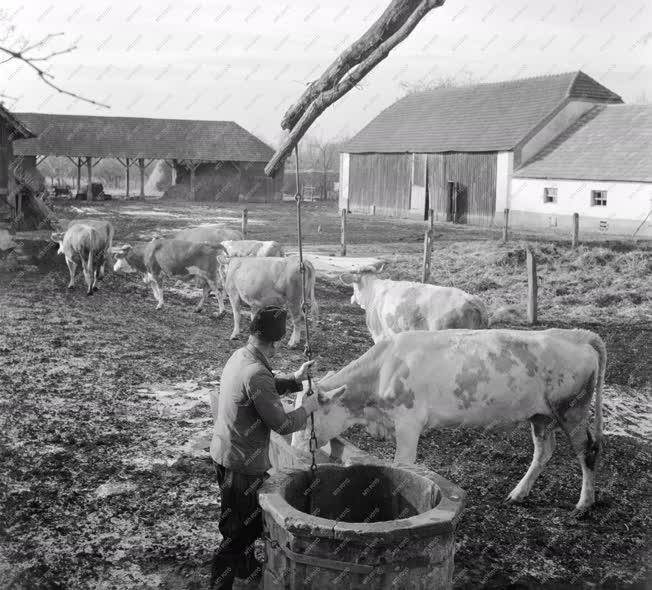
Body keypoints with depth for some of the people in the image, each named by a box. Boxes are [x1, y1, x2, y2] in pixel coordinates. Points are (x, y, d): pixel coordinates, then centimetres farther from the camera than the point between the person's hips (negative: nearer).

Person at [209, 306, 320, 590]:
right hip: (243, 463, -10)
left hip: (224, 452, 10)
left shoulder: (239, 356, 1)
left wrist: (295, 379, 10)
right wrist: (308, 407, -9)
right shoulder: (256, 374, -30)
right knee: (237, 531, 5)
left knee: (247, 522, 29)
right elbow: (282, 424, -25)